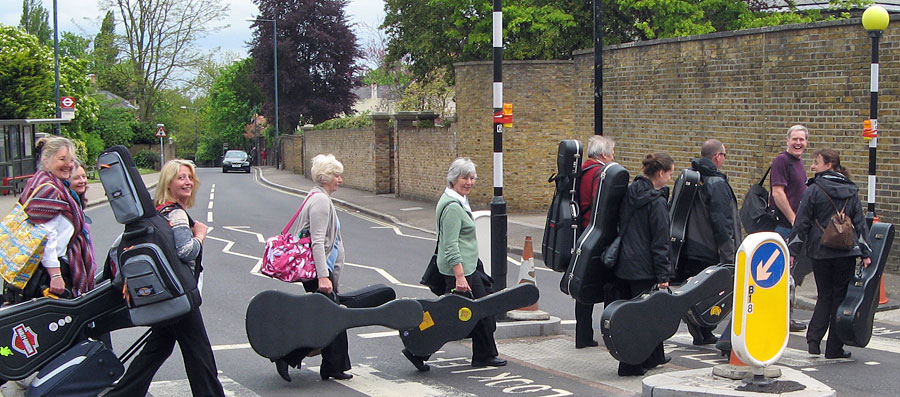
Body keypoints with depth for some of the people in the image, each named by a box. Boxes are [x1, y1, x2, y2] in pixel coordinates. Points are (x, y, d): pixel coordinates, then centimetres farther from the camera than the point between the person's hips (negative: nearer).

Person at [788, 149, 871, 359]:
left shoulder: (814, 190, -5)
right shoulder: (851, 191, 6)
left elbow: (801, 223, -6)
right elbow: (860, 223, 6)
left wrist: (792, 250, 0)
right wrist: (865, 253, 7)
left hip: (820, 251, -1)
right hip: (847, 253, 1)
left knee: (824, 296, 13)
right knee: (841, 297, 7)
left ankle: (814, 338, -2)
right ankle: (834, 348, 7)